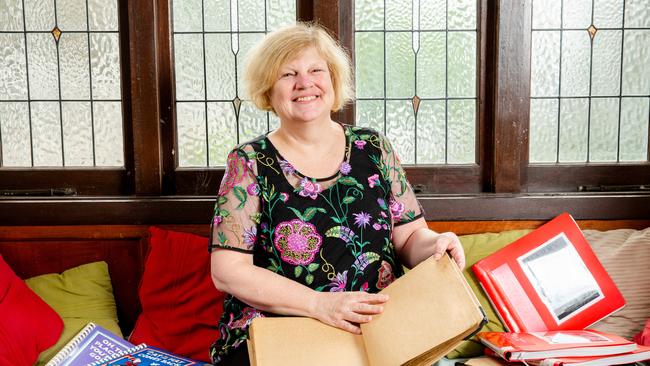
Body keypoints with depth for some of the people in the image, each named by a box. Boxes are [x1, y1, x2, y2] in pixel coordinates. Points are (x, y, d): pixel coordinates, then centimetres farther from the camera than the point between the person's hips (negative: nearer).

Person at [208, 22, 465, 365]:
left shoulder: (374, 149, 9)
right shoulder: (249, 163, 2)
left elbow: (410, 235, 13)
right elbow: (228, 270, -4)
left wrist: (433, 245, -11)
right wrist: (321, 303, -15)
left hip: (378, 334, 3)